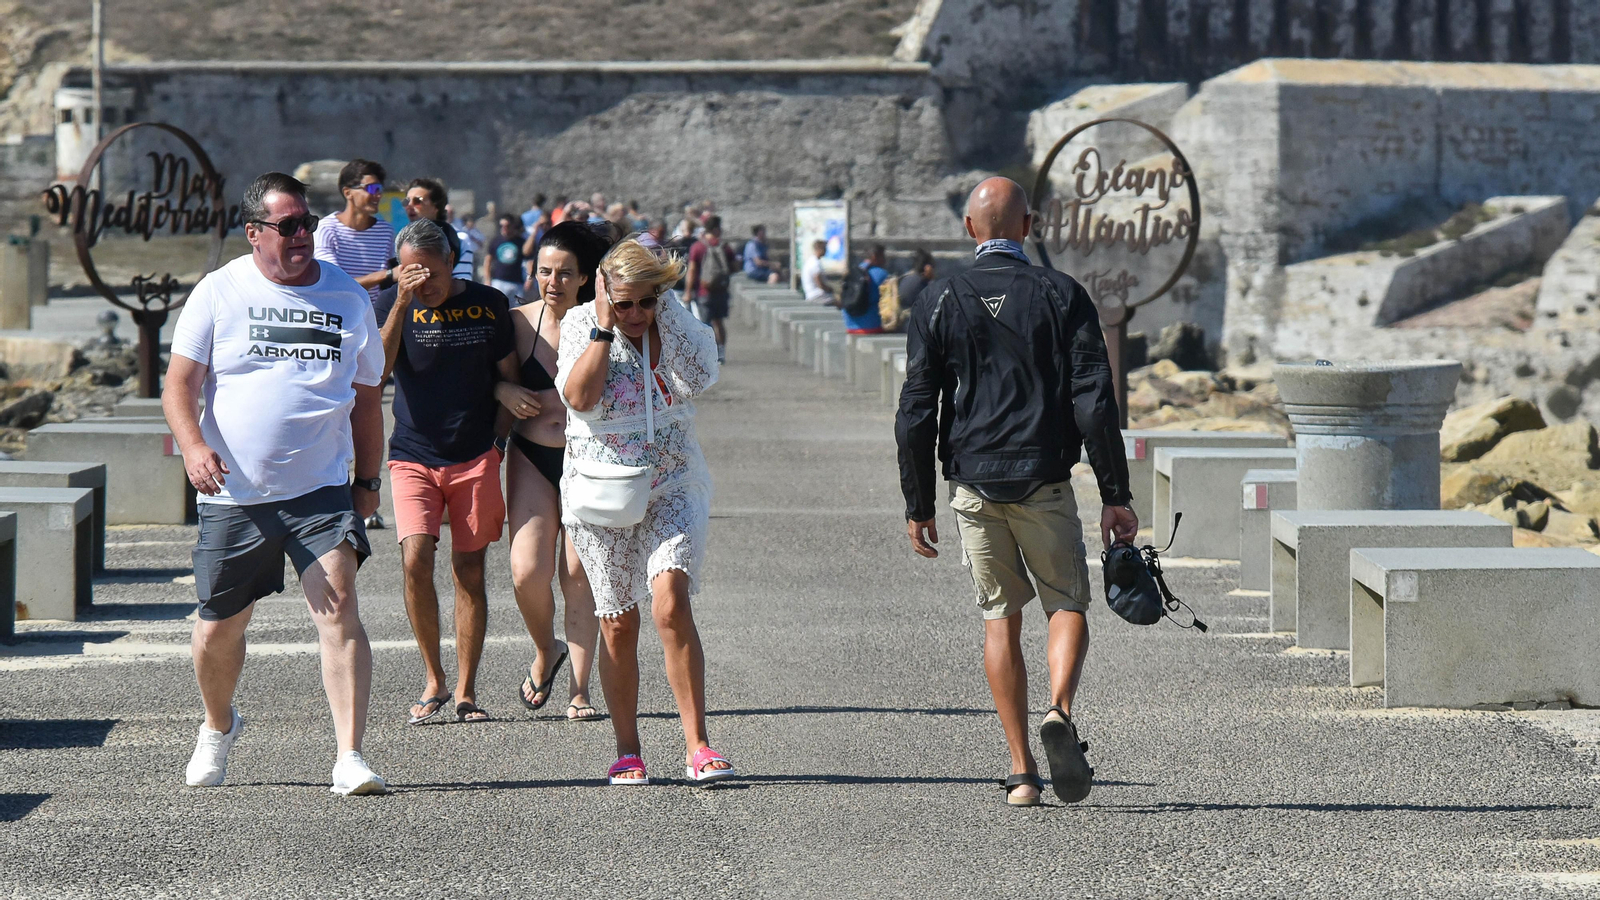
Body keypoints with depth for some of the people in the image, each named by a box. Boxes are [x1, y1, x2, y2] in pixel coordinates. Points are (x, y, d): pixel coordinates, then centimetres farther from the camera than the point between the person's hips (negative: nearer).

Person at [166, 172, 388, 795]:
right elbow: (179, 385, -1)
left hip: (321, 492, 0)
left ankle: (350, 757, -21)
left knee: (338, 607, -19)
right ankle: (219, 726, 40)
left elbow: (366, 397, 16)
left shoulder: (347, 296, 8)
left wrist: (368, 480, 12)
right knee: (218, 629, 10)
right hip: (234, 494, 0)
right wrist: (192, 444, -20)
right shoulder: (220, 292, 1)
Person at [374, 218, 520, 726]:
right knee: (415, 561, -17)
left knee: (469, 573, 1)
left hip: (475, 459, 1)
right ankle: (432, 679, 0)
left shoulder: (488, 305, 3)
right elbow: (376, 371, -15)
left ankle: (465, 692, 10)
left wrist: (495, 441, 1)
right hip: (413, 457, -1)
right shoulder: (391, 306, 1)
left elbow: (510, 379, 10)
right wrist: (402, 303, -19)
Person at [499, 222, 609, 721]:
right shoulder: (519, 321, 1)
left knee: (579, 574, -3)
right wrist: (502, 391, -10)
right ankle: (545, 652, 19)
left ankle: (580, 688, 7)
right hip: (531, 459, 1)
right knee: (528, 571, -11)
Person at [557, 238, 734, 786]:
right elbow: (579, 397, -19)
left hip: (673, 486, 0)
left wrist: (661, 314, -14)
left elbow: (698, 380, -17)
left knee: (670, 604, -19)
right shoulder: (581, 326, -4)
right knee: (617, 625, 5)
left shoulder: (680, 325, 1)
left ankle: (697, 746, -17)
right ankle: (627, 751, 17)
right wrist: (605, 326, -17)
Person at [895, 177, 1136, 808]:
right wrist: (1115, 496, -2)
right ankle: (1059, 711, -17)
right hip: (1045, 481, -1)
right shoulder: (1062, 295, 1)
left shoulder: (939, 302, 3)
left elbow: (916, 414, 1)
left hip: (974, 484, 1)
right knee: (1067, 604, 12)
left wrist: (919, 506, 8)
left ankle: (1021, 771, 5)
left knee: (1000, 617, 10)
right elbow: (1094, 403, -5)